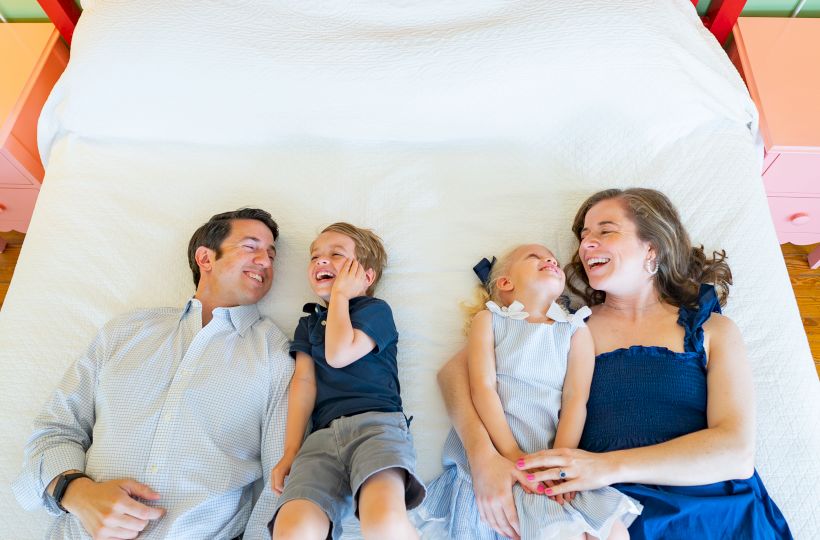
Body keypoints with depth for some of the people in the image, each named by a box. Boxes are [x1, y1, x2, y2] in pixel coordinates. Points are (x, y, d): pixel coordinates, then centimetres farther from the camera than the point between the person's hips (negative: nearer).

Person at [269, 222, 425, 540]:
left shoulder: (376, 310, 13)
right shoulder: (308, 324, 27)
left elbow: (339, 354, -5)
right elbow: (304, 381, 13)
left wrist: (340, 293, 8)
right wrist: (291, 450, 1)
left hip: (376, 422, -3)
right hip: (322, 434, 4)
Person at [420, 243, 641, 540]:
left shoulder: (576, 331, 13)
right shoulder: (488, 320, 6)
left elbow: (575, 399, 3)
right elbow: (482, 387, -5)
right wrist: (512, 454, -14)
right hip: (493, 451, -3)